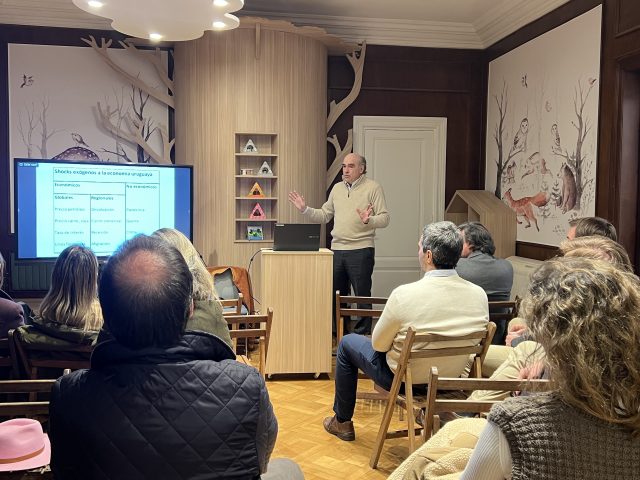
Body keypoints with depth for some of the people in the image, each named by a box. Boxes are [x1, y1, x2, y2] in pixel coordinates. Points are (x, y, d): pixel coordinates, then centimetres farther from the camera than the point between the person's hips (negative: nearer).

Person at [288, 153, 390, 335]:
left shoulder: (373, 188, -3)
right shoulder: (337, 188, 15)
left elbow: (384, 218, -10)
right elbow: (324, 215, 19)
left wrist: (368, 220, -28)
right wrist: (305, 209, 7)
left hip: (360, 250, -6)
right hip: (336, 249, 6)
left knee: (362, 295, -1)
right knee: (336, 293, 12)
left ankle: (363, 332, 10)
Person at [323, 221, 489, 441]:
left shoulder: (405, 295, -29)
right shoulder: (479, 295, -16)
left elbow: (378, 344, -15)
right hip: (452, 381, 5)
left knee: (347, 343, 20)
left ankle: (342, 422, 35)